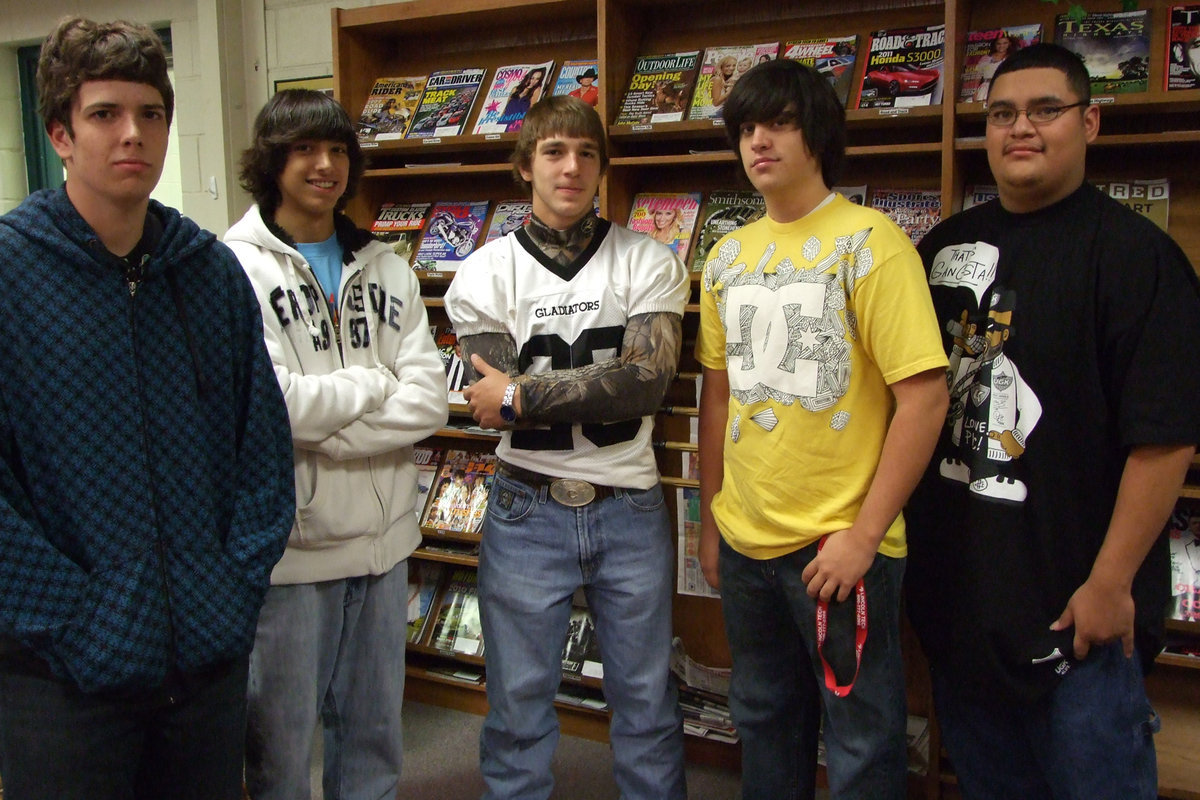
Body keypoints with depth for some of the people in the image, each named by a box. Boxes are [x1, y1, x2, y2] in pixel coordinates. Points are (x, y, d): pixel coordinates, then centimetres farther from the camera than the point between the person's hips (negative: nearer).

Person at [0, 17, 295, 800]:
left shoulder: (213, 269, 3)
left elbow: (264, 439, 6)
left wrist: (240, 582, -1)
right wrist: (73, 617, -15)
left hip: (211, 652, 4)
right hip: (63, 669, -3)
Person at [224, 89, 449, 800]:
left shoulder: (386, 268, 7)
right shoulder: (236, 267, -8)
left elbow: (429, 401, -3)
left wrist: (321, 432, -15)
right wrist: (377, 383, -7)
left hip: (384, 533, 5)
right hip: (289, 539, -4)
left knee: (377, 730, 19)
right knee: (282, 740, 12)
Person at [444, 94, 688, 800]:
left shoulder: (649, 264, -1)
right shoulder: (485, 275, 0)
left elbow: (650, 384, -16)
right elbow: (496, 408, -9)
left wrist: (523, 394, -16)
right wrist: (606, 387, -14)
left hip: (630, 509, 0)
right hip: (527, 510, 0)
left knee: (647, 700, 14)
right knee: (519, 703, 13)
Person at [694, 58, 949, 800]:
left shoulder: (868, 241, -11)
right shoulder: (728, 255, 7)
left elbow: (924, 397, -15)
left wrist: (863, 535, -17)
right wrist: (711, 516, 12)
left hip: (841, 544, -5)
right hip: (745, 541, 5)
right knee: (765, 720, 21)